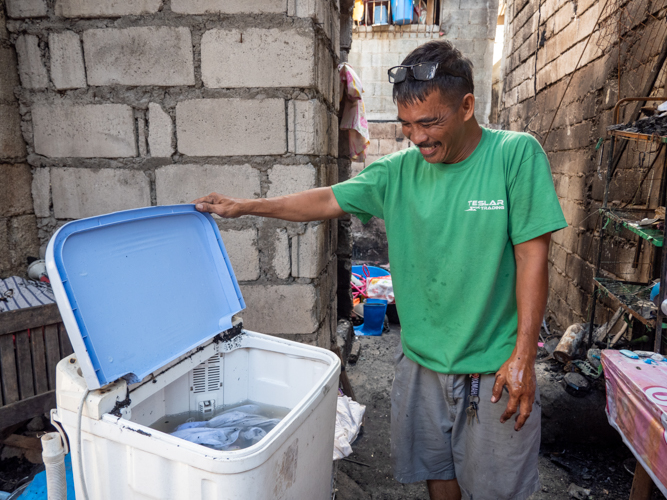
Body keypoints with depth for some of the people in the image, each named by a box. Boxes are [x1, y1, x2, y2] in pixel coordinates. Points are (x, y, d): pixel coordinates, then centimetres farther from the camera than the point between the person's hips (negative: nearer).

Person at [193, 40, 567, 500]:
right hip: (421, 360, 3)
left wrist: (522, 357, -15)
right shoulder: (399, 171, -2)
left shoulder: (517, 155, -12)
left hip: (493, 366, -3)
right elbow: (328, 201, 5)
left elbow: (531, 257, -13)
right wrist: (244, 207, 6)